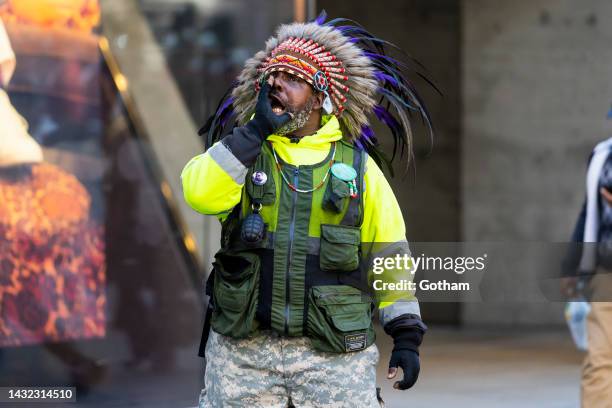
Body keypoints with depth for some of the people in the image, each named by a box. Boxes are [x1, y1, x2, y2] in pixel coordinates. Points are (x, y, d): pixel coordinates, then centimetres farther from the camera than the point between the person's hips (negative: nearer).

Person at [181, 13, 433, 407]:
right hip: (242, 351, 1)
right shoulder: (243, 151, 8)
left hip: (335, 355, -1)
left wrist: (407, 335, 2)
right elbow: (202, 195, -14)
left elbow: (390, 254, 8)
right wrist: (256, 131, -11)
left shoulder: (357, 166, 7)